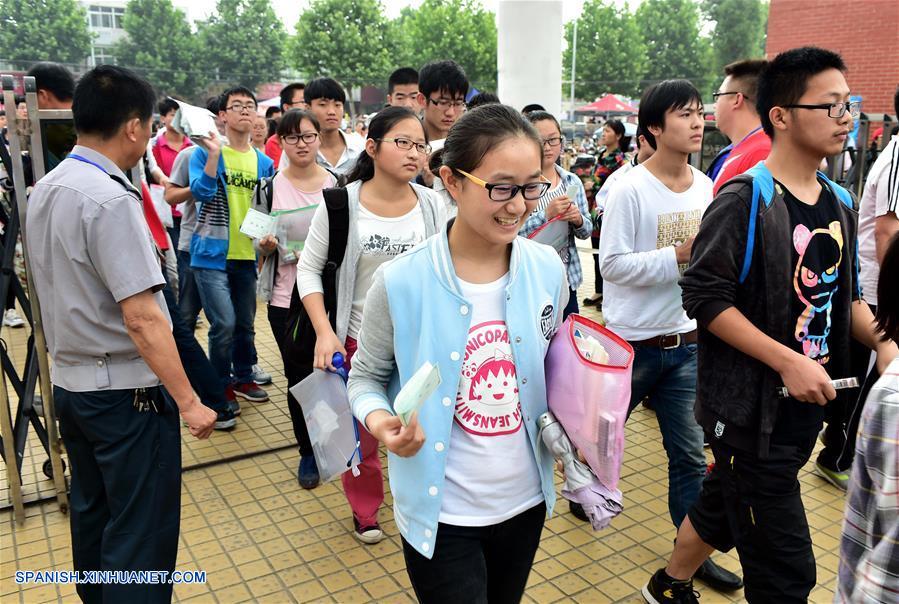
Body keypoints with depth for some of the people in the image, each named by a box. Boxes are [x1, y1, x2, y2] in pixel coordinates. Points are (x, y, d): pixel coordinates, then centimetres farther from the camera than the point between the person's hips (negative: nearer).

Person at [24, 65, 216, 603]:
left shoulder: (45, 191, 7)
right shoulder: (110, 199, -21)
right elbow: (141, 318, -25)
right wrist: (188, 402, -20)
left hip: (69, 381, 9)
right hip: (126, 390, -9)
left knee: (92, 513, 23)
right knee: (141, 535, 2)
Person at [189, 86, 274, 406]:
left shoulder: (263, 162, 8)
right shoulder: (204, 153, -3)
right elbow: (202, 192, -19)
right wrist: (214, 153, -25)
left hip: (247, 255, 4)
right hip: (212, 253, -4)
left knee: (245, 323, 14)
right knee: (224, 324, -9)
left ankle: (243, 378, 32)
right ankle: (221, 387, 11)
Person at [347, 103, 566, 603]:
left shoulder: (547, 269, -7)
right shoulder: (401, 282, -19)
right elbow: (366, 377, -4)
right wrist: (379, 420, -24)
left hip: (527, 499, 5)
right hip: (440, 513, -4)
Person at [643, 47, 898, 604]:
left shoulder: (840, 203, 7)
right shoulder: (745, 199, -16)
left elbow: (847, 295, 16)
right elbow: (705, 296, -20)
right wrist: (789, 361, -22)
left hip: (808, 406, 8)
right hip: (750, 407, -8)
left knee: (724, 504, 25)